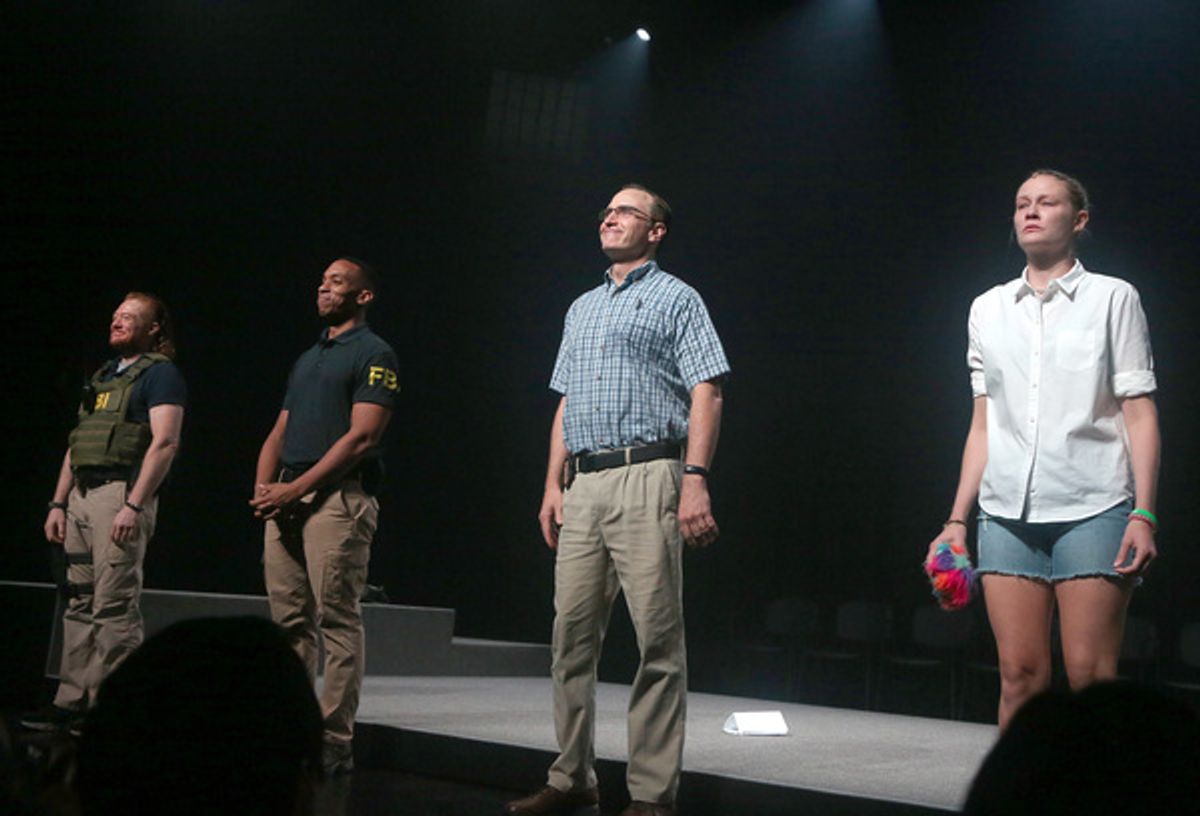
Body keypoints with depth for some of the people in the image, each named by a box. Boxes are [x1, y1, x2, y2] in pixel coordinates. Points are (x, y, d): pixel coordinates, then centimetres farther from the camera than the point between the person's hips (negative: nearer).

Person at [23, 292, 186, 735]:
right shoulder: (103, 377, 23)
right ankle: (71, 701, 14)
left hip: (121, 494, -9)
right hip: (81, 495, 9)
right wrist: (58, 503, 16)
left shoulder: (159, 374, -3)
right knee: (79, 603, 9)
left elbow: (165, 442, -14)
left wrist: (134, 505, -21)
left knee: (115, 607, -9)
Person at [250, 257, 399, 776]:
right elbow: (280, 431, 22)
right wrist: (262, 488, 3)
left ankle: (334, 742, -5)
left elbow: (361, 437, -11)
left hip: (338, 497, -8)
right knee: (288, 620, 7)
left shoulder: (374, 355, -1)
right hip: (286, 500, 8)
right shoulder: (307, 359, 24)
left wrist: (295, 489, -14)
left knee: (337, 621, -7)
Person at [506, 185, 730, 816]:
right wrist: (553, 485, 14)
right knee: (571, 633, 5)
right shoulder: (582, 309, 25)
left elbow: (705, 391, -5)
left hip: (646, 478, -6)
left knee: (658, 638, -7)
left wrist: (695, 480, -16)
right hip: (581, 486, 7)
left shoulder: (675, 299, 5)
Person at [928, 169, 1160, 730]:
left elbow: (1140, 413, 0)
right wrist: (958, 519, 11)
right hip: (1008, 513, 3)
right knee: (1019, 673, -2)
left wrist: (1143, 514, -10)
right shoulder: (988, 308, 16)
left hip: (1093, 509, -3)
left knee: (1090, 675, -7)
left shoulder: (1113, 298, 6)